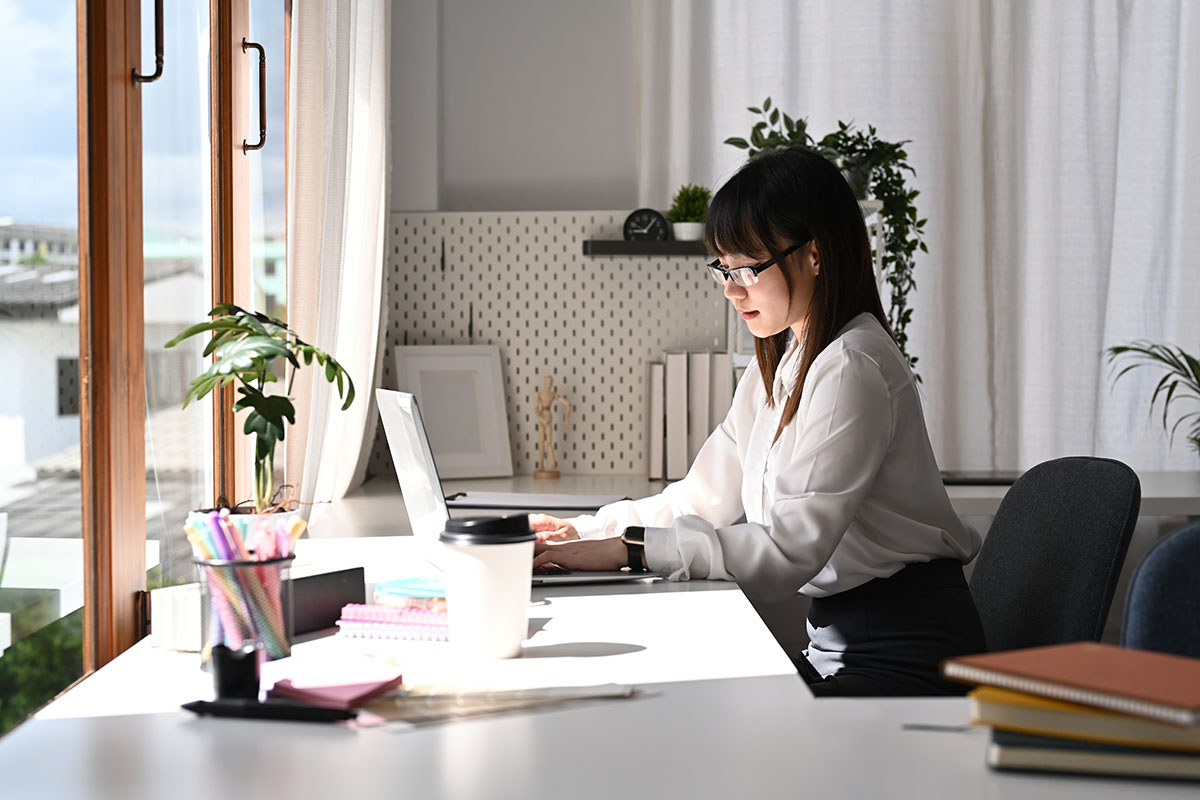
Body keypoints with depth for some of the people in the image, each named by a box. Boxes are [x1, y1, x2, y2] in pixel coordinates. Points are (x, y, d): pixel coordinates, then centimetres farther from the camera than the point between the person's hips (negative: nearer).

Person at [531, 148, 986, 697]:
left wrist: (631, 548, -25)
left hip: (906, 660, -8)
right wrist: (582, 532, 2)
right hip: (837, 645, 8)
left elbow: (789, 548, -24)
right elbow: (702, 499, 15)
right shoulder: (774, 371, 14)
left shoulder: (852, 370, -17)